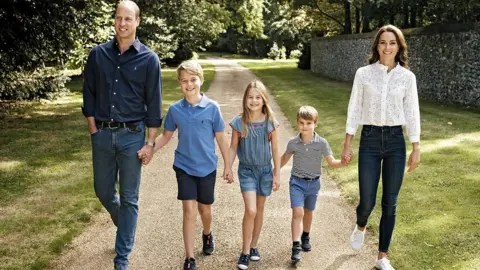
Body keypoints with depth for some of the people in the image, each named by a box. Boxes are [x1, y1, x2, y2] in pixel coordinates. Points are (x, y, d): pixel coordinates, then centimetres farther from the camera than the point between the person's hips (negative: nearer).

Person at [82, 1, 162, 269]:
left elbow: (153, 104, -3)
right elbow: (89, 95, 8)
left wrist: (150, 142, -5)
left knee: (129, 198, 4)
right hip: (102, 134, 3)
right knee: (104, 191, 14)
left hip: (131, 136, -3)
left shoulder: (149, 59, -4)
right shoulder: (98, 54, 2)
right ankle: (125, 227, 45)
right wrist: (94, 130, 3)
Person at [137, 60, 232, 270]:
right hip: (184, 167, 0)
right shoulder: (175, 109, -5)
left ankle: (207, 235, 48)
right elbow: (166, 136, 6)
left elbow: (221, 138, -3)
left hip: (207, 167, 0)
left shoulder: (212, 108, -10)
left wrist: (227, 166, 1)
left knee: (205, 209, 16)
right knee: (189, 211, -5)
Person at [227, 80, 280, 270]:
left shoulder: (270, 122, -7)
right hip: (246, 170, -2)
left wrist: (277, 174, 1)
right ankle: (245, 251, 1)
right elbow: (233, 147, 0)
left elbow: (275, 150, -1)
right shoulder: (239, 122, -9)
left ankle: (254, 246, 30)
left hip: (265, 170, 2)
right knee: (250, 210, -13)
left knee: (259, 210, 13)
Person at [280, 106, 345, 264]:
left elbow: (331, 162, -8)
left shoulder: (322, 143, -11)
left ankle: (305, 237, 43)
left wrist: (343, 162, -28)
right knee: (297, 212, -14)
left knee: (308, 212, 19)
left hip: (313, 183, 1)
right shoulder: (293, 143, -9)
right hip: (297, 182, -1)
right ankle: (296, 247, -14)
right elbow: (285, 158, 10)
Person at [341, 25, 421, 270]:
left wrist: (416, 148, 3)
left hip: (395, 141, 1)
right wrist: (347, 145, 0)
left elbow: (412, 114, 4)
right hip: (370, 140, -1)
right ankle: (360, 227, 38)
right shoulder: (363, 73, -2)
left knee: (390, 203, 6)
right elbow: (354, 110, 1)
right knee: (367, 202, 0)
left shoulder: (407, 77, 0)